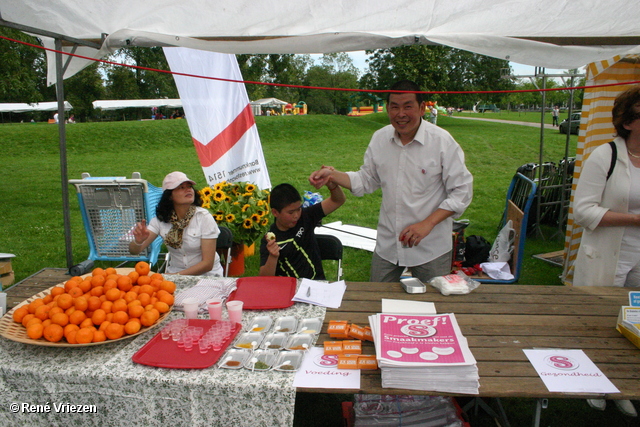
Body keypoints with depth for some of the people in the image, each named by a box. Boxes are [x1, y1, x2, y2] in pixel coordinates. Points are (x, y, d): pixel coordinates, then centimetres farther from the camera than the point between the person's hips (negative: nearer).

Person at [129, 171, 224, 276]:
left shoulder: (204, 217, -12)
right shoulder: (161, 219, -3)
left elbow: (207, 264, -13)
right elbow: (134, 251, -7)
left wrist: (176, 276, -20)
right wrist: (139, 241, -28)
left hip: (206, 276, -2)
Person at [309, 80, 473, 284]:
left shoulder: (442, 141, -12)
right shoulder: (380, 138, 1)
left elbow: (461, 192, -9)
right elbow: (367, 180, 12)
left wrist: (427, 224, -18)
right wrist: (332, 175, -3)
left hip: (431, 248, -3)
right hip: (387, 245, 4)